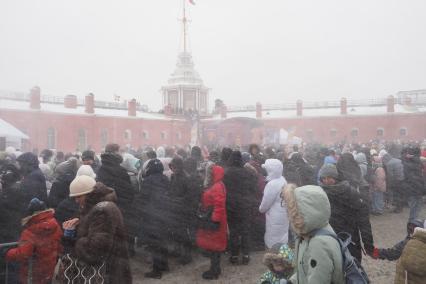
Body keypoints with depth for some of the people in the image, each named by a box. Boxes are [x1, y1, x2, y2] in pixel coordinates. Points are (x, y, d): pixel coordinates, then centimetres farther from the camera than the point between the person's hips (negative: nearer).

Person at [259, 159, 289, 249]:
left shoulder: (272, 184, -25)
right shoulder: (283, 180, 0)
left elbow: (265, 203, -15)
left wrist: (260, 209, 6)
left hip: (276, 218, -8)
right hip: (284, 214, 8)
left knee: (273, 243, 7)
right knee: (282, 239, 21)